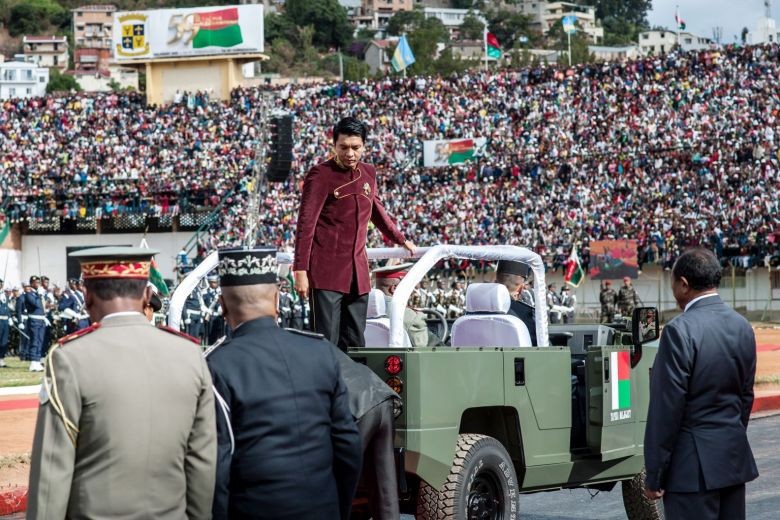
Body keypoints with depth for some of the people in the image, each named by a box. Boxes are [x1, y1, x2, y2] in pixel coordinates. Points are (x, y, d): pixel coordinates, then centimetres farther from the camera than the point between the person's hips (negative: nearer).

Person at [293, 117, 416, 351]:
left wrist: (401, 239, 44)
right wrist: (300, 270, -18)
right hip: (327, 272, -7)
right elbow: (306, 225, -12)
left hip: (358, 274, 7)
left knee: (355, 344, 6)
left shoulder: (368, 173, 12)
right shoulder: (321, 175, -7)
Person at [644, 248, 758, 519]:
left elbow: (667, 408, -15)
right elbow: (746, 395, 13)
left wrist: (654, 475, -10)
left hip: (694, 465, -7)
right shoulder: (742, 327, 7)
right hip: (735, 459, 7)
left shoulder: (680, 330, -16)